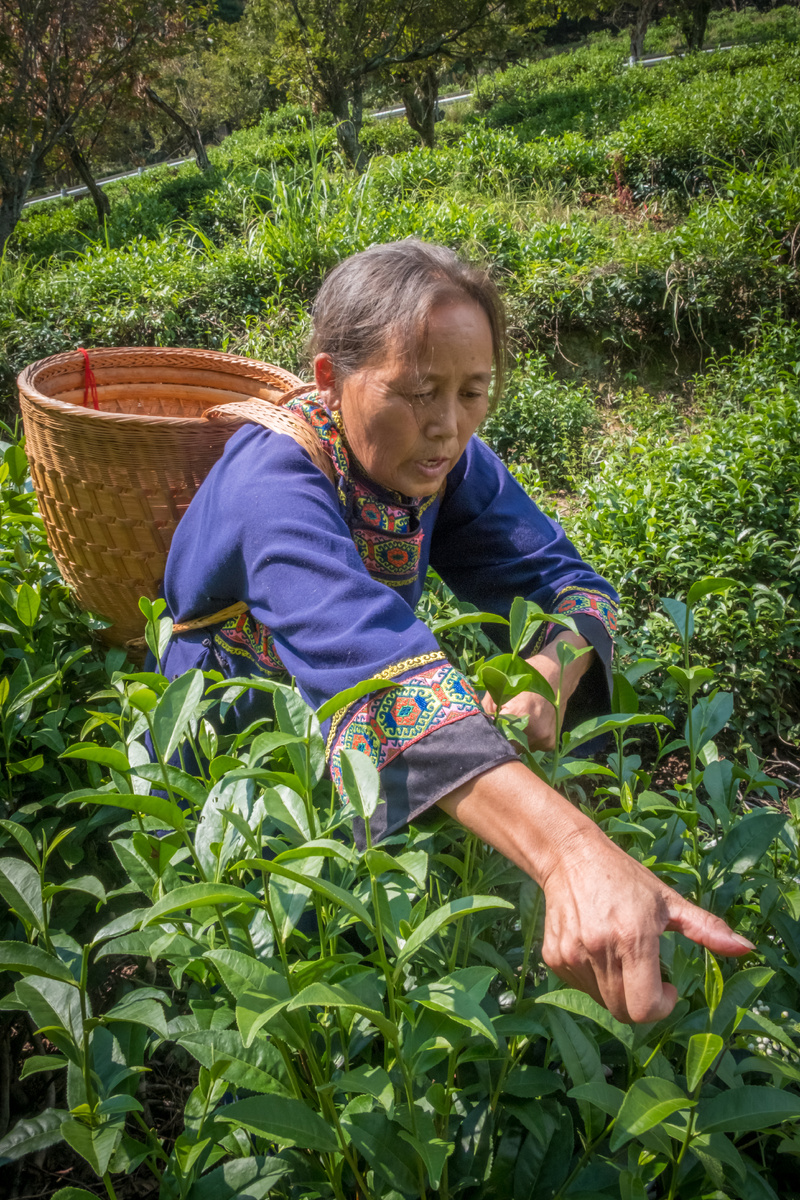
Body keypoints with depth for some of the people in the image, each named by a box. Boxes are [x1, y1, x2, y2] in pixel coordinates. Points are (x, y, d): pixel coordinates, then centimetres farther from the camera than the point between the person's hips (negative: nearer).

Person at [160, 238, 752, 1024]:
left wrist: (549, 675, -40)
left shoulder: (449, 460, -14)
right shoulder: (272, 485, -35)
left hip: (347, 733, 5)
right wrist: (572, 852, -64)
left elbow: (565, 582, -14)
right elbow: (373, 660, -52)